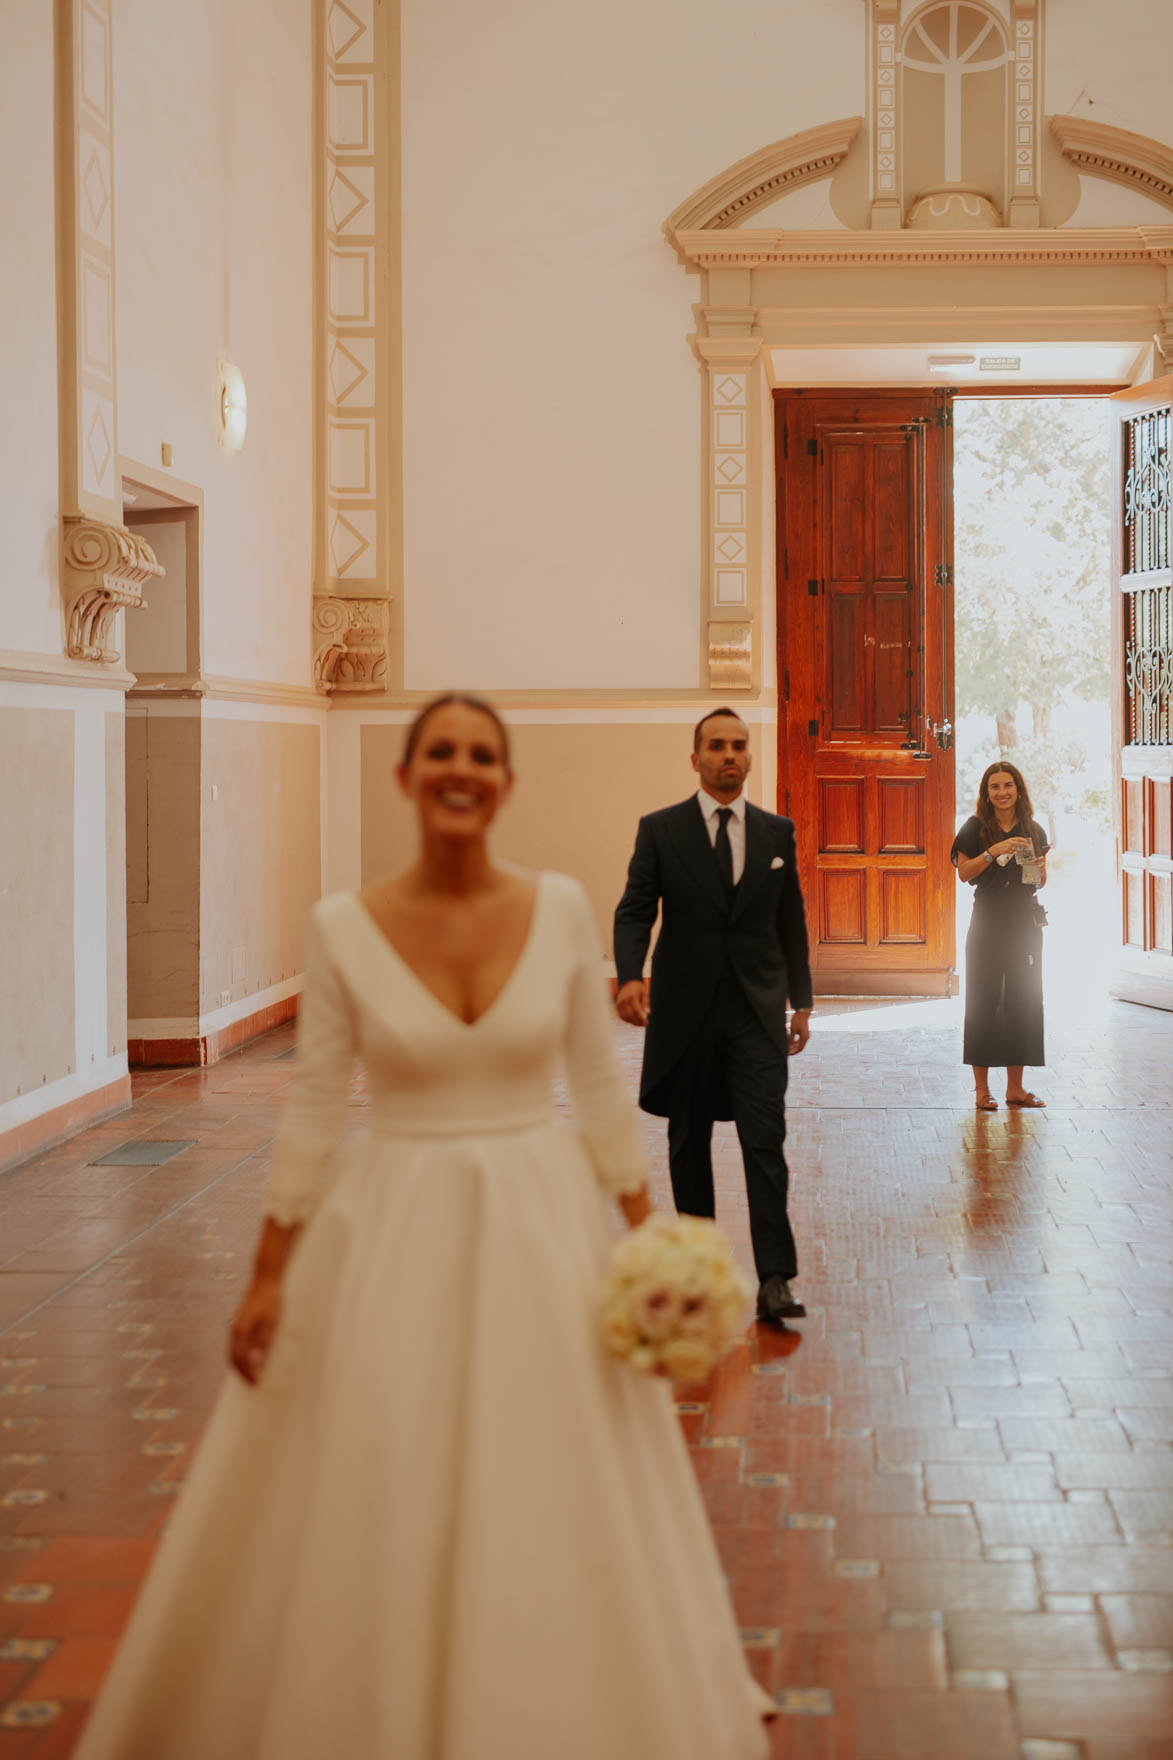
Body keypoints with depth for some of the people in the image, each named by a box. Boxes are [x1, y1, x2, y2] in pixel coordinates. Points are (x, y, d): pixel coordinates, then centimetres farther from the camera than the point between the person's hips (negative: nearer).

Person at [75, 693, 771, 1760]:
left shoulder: (562, 909, -4)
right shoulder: (345, 927, -7)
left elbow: (602, 1085, 3)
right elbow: (313, 1111, -2)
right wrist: (270, 1275, -1)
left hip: (541, 1227, 1)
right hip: (392, 1233, -1)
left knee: (563, 1502, 10)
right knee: (371, 1508, 8)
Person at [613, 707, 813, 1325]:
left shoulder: (777, 832, 8)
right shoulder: (660, 830, 2)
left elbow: (791, 921, 13)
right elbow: (634, 910, -4)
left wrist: (802, 1001, 10)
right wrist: (630, 975, -22)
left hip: (757, 1009, 0)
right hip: (685, 1009, 0)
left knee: (766, 1143, -9)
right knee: (688, 1144, 10)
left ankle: (775, 1280, -11)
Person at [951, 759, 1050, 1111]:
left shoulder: (1033, 830, 9)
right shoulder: (976, 828, -2)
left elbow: (1041, 882, 15)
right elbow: (963, 872, -8)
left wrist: (1037, 869, -7)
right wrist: (993, 853, -21)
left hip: (1025, 923, 4)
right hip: (988, 923, -4)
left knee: (1023, 1002, 6)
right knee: (984, 1001, -2)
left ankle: (1015, 1087, 14)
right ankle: (981, 1088, 4)